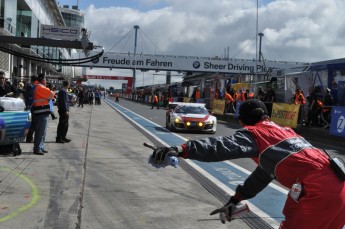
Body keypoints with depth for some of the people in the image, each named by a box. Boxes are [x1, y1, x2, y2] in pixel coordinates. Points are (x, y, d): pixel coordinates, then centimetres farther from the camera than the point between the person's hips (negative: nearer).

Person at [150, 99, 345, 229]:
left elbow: (222, 147, -21)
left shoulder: (253, 133, 0)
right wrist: (235, 200, 33)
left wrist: (181, 149, -32)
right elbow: (263, 175, 29)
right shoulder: (284, 131, 25)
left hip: (318, 192, -8)